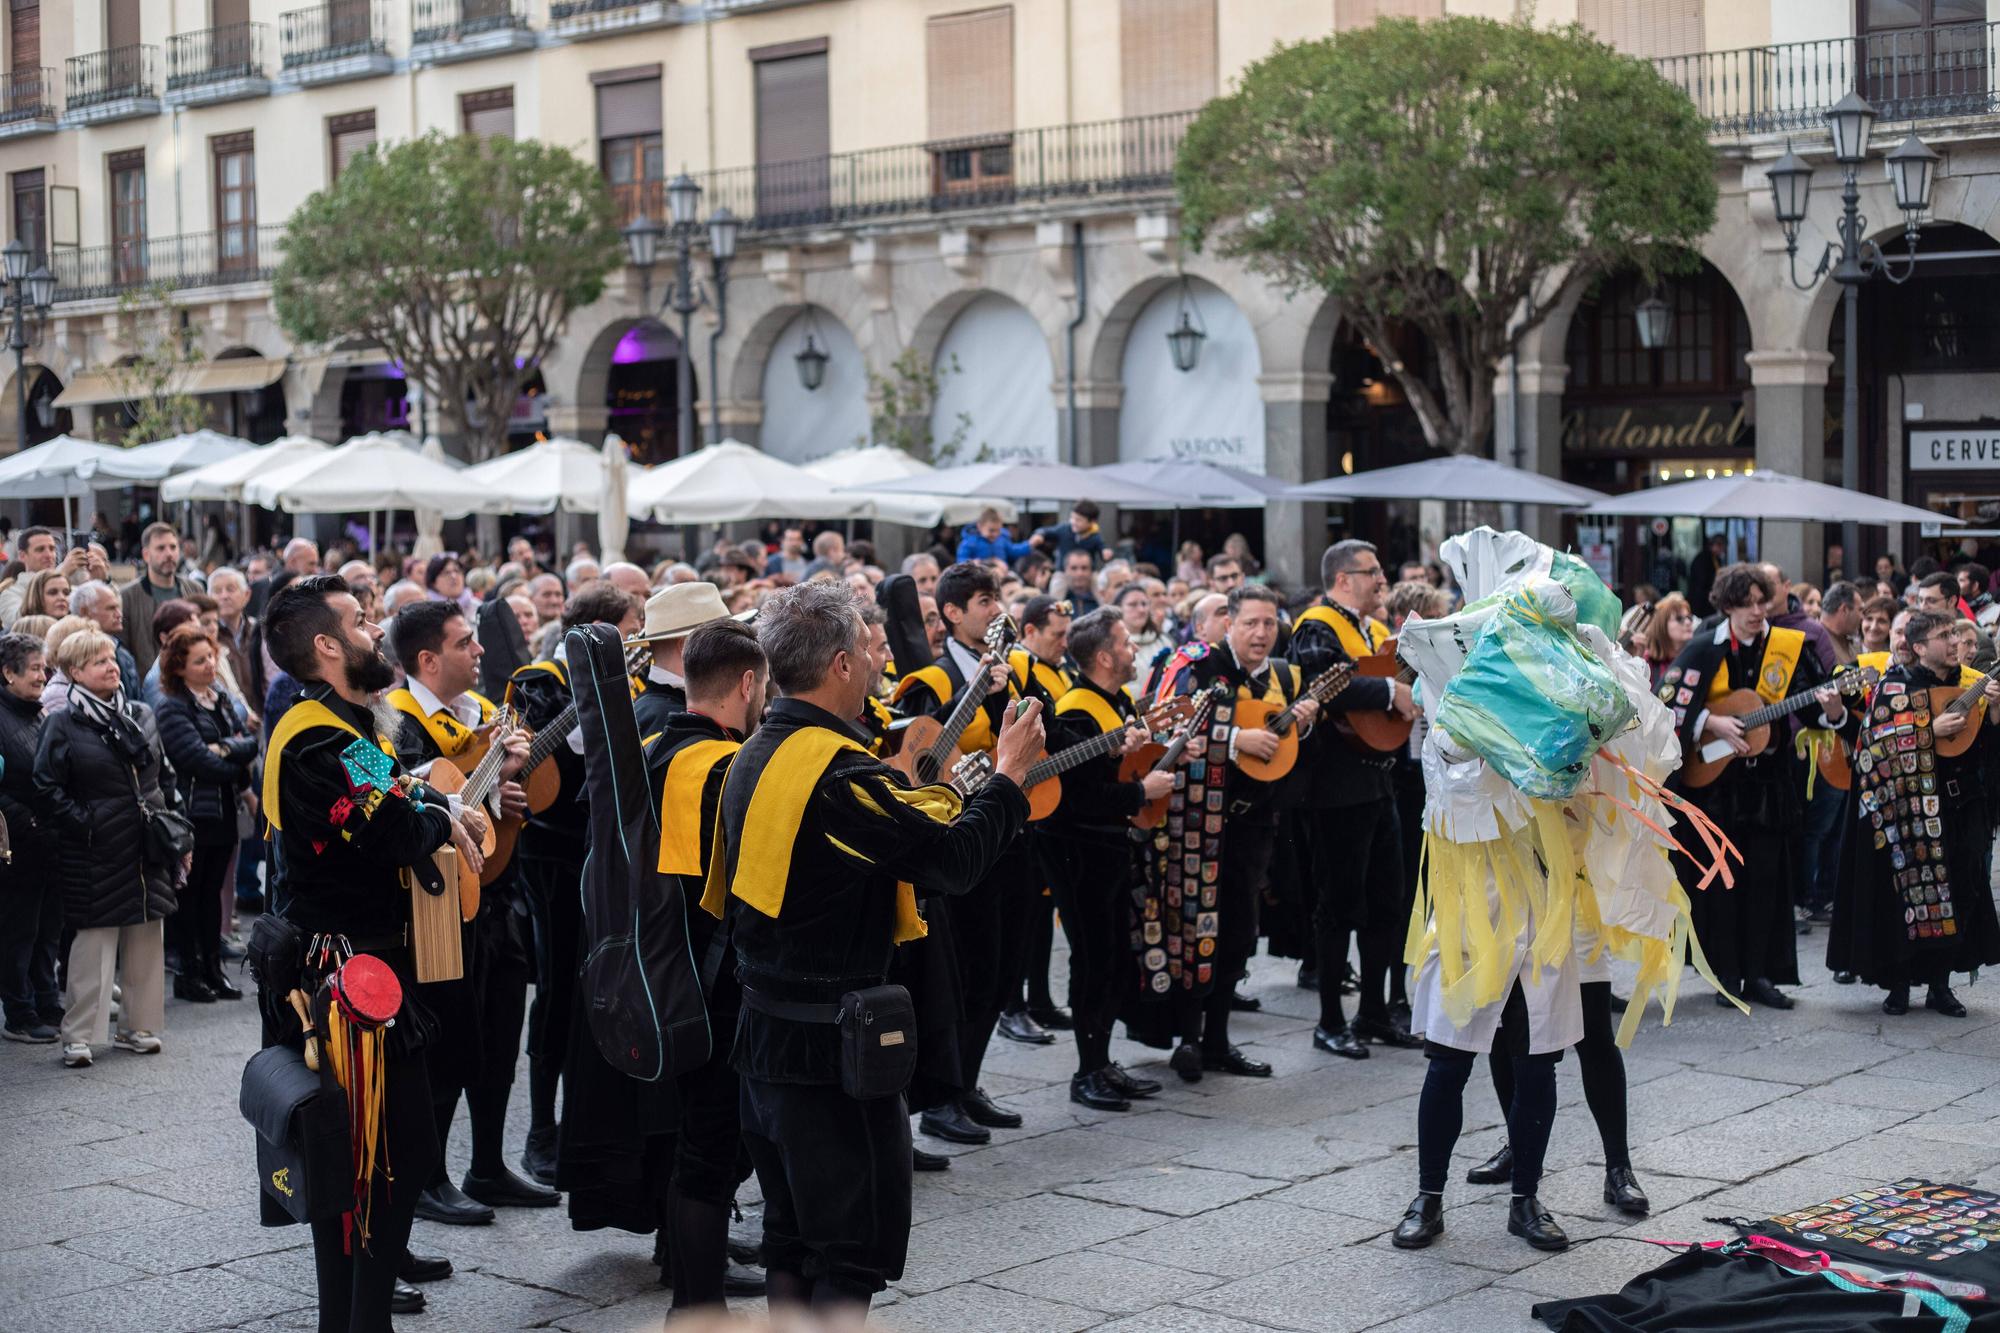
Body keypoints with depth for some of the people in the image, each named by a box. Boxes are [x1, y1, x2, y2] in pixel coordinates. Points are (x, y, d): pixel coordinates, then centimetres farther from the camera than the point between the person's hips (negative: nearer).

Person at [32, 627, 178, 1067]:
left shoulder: (141, 715, 11)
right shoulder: (62, 726, -5)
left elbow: (165, 778, 17)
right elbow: (48, 791, -7)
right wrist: (83, 825, -13)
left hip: (147, 848, 5)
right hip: (96, 853, -5)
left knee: (147, 937, 8)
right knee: (94, 940, -5)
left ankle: (137, 1027, 19)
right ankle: (78, 1036, 1)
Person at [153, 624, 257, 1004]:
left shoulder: (221, 700, 12)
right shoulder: (174, 708, -11)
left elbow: (252, 742, 5)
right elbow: (200, 760, -19)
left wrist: (227, 749, -14)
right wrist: (239, 767, -6)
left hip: (223, 810, 7)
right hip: (193, 811, -7)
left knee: (213, 890, 12)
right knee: (190, 892, 1)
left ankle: (213, 968, 17)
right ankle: (188, 973, 8)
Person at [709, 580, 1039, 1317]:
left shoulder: (756, 756, 8)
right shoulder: (838, 769, -21)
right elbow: (956, 861, -21)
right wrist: (1007, 775, -7)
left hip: (766, 1031, 9)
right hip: (832, 1043, -9)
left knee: (793, 1237, 17)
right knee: (856, 1251, -1)